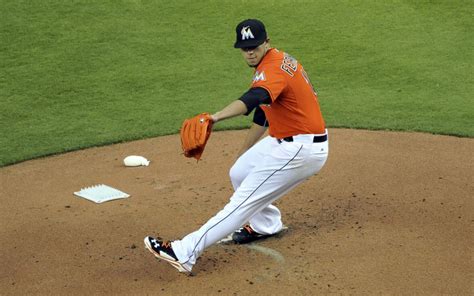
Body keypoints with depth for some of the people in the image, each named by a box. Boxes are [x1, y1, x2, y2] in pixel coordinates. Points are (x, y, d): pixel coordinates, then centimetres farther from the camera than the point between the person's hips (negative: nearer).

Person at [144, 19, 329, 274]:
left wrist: (215, 118, -59)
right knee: (239, 174, 20)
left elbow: (252, 99, -43)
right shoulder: (277, 61, 12)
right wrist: (243, 154, 22)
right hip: (284, 140, 10)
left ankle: (184, 253, -17)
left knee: (245, 200, -14)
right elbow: (263, 112, 20)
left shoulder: (273, 68, -20)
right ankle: (265, 225, 39)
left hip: (301, 149, -10)